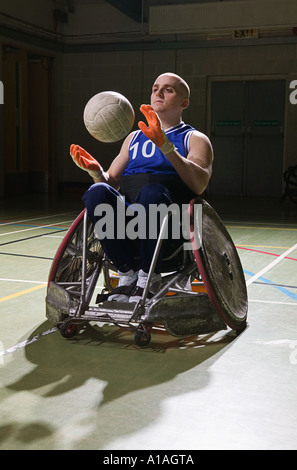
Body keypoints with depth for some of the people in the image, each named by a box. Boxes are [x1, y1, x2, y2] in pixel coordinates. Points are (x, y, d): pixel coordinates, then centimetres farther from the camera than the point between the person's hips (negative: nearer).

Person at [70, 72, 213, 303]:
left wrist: (165, 145, -21)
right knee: (97, 192, -27)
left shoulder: (195, 139, 12)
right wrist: (97, 172, -4)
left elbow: (200, 184, -9)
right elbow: (112, 182, 20)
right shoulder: (135, 137, 28)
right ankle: (128, 272, -18)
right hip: (127, 216, 4)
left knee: (152, 191, -36)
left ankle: (149, 276, -19)